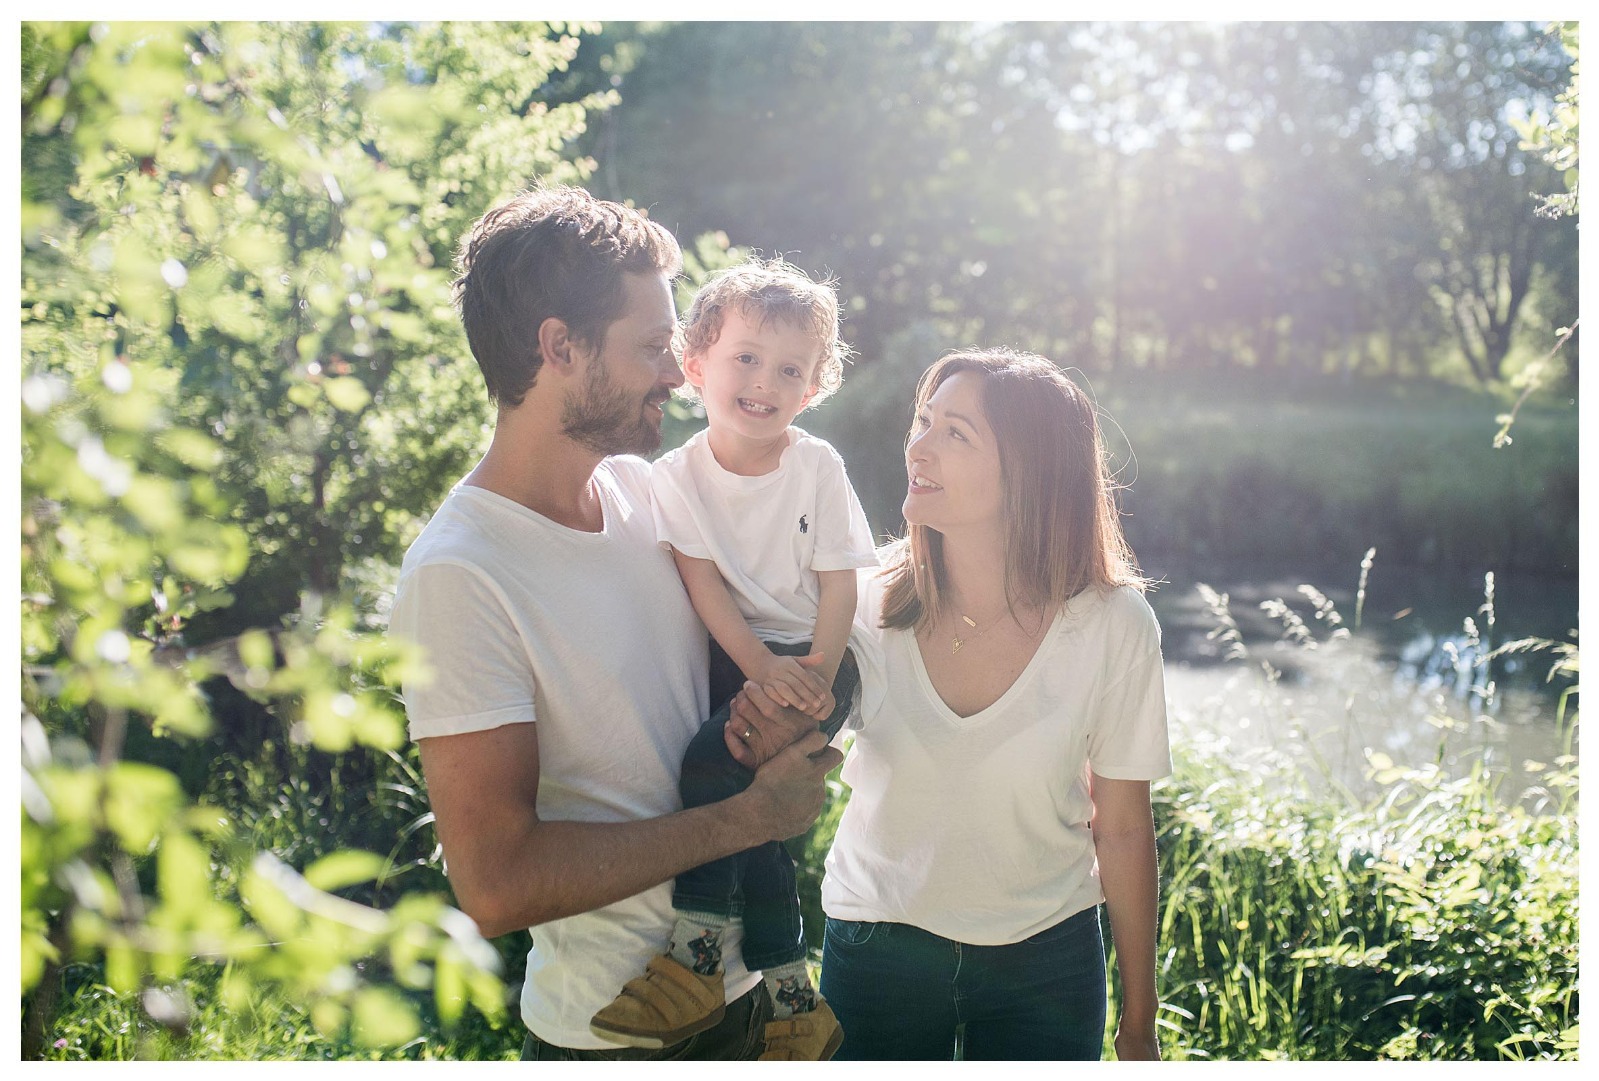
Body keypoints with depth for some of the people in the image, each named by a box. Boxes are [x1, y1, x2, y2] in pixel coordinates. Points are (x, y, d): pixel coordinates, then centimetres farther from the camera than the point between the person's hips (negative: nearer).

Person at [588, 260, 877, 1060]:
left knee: (715, 761, -24)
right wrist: (762, 667, -20)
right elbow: (703, 582, -8)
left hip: (814, 657, -3)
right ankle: (789, 993, 11)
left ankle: (695, 958, -16)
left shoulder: (818, 466, -3)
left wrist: (818, 673, -17)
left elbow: (839, 581, -4)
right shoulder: (678, 476, -1)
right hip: (731, 656, 3)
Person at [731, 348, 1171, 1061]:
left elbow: (1123, 832, -8)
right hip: (877, 941, 1)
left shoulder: (1114, 626, -17)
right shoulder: (872, 603, -13)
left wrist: (1138, 1026, 0)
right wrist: (769, 741, -26)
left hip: (1043, 954, -1)